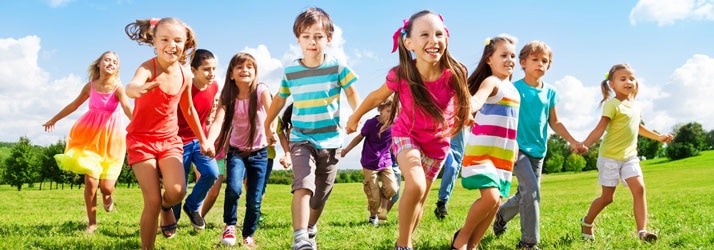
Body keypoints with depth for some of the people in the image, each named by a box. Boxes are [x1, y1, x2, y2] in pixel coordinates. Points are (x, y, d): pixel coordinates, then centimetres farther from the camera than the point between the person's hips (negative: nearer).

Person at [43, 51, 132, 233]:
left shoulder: (117, 88, -12)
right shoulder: (90, 86, 0)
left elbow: (127, 108, -30)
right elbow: (74, 105, 17)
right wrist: (54, 119, 29)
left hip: (111, 138, -2)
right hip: (90, 135, 2)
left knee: (106, 186, -4)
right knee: (90, 181, -8)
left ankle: (107, 196, 36)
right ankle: (92, 222, 10)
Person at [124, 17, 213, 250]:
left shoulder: (185, 76, -4)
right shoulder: (147, 68, -20)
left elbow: (188, 110, 14)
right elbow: (131, 86, -44)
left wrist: (203, 140, 19)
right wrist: (137, 89, -69)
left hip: (170, 140, 3)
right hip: (141, 139, -3)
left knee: (177, 191, -20)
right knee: (152, 201, -10)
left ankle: (167, 207, 17)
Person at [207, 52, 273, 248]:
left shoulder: (261, 91, -15)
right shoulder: (227, 97, -12)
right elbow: (217, 122, -26)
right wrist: (209, 142, -46)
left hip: (259, 153, 0)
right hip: (236, 151, 0)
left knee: (254, 200, 0)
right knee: (233, 188, -24)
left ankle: (248, 235, 25)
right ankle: (230, 225, 3)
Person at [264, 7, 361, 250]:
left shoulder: (338, 66, -7)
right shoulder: (290, 71, -3)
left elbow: (351, 93, 6)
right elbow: (280, 98, 13)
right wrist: (268, 125, 21)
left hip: (330, 140, 1)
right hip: (301, 139, -1)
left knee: (320, 195, 13)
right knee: (303, 184, -24)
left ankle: (310, 230, 38)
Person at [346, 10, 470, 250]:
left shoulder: (454, 75, -27)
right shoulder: (401, 75, -27)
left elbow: (462, 104, -2)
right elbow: (377, 97, -6)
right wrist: (355, 118, 7)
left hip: (437, 142, 2)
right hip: (406, 134, -2)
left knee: (419, 199, 12)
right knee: (415, 186, -27)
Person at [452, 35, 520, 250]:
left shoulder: (513, 89, 16)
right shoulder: (491, 82, -10)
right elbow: (477, 99, -33)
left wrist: (513, 147, 22)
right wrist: (467, 110, -54)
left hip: (503, 154, 8)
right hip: (481, 150, -8)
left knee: (495, 203, 6)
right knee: (491, 197, -22)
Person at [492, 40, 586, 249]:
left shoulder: (550, 93, 8)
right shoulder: (515, 88, -8)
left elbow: (554, 123, 17)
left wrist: (573, 141, 9)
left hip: (538, 151, 6)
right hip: (518, 148, -6)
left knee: (525, 195, 11)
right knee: (531, 190, -17)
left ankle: (500, 215, 39)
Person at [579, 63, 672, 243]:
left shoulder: (635, 106, 10)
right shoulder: (612, 105, -14)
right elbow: (600, 129, -23)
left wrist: (658, 137, 38)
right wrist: (584, 145, -37)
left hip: (629, 156, 6)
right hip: (610, 157, -6)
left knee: (639, 188, -13)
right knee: (607, 197, 2)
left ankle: (642, 231, -12)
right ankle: (587, 222, 27)